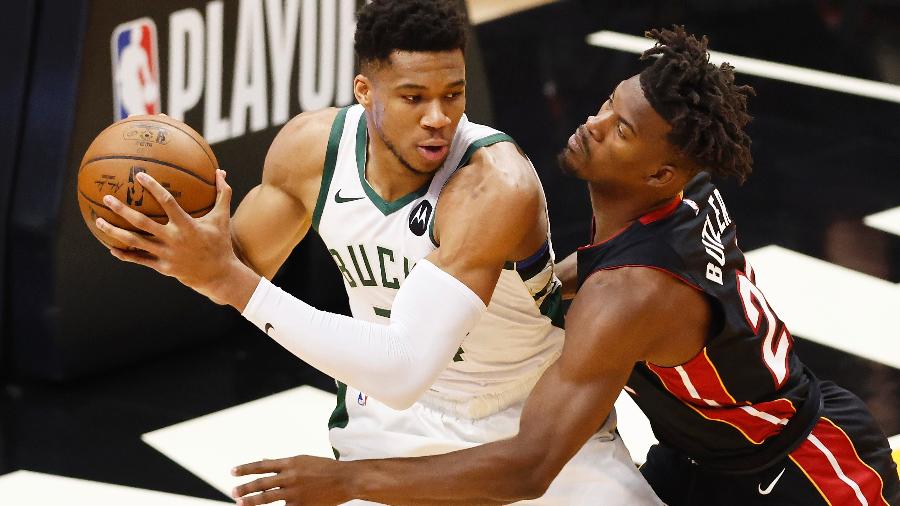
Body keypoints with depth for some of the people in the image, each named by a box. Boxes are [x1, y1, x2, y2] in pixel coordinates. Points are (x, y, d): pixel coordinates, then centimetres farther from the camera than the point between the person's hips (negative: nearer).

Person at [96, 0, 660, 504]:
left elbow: (402, 370, -43)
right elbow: (244, 262, 2)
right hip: (394, 415, 4)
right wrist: (183, 240, -22)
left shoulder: (498, 185, -35)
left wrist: (231, 281, -44)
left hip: (537, 419, -3)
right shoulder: (312, 145, -16)